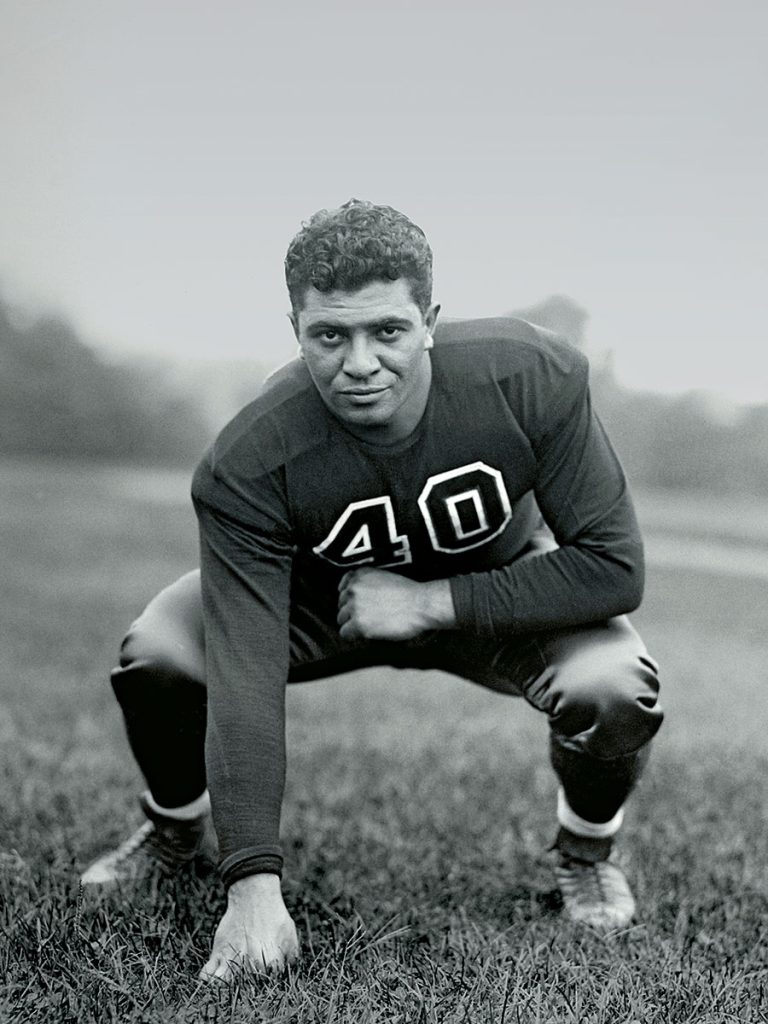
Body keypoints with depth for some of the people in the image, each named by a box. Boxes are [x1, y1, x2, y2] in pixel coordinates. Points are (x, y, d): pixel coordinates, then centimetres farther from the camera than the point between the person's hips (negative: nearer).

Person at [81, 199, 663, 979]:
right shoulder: (247, 467, -33)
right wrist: (254, 887, -42)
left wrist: (431, 603, -31)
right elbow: (245, 676, -36)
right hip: (317, 596, 0)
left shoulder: (533, 378, -32)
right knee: (154, 656, -22)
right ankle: (179, 829, 14)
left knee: (614, 687, -29)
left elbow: (612, 565, -26)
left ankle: (587, 855, 8)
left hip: (501, 592, 0)